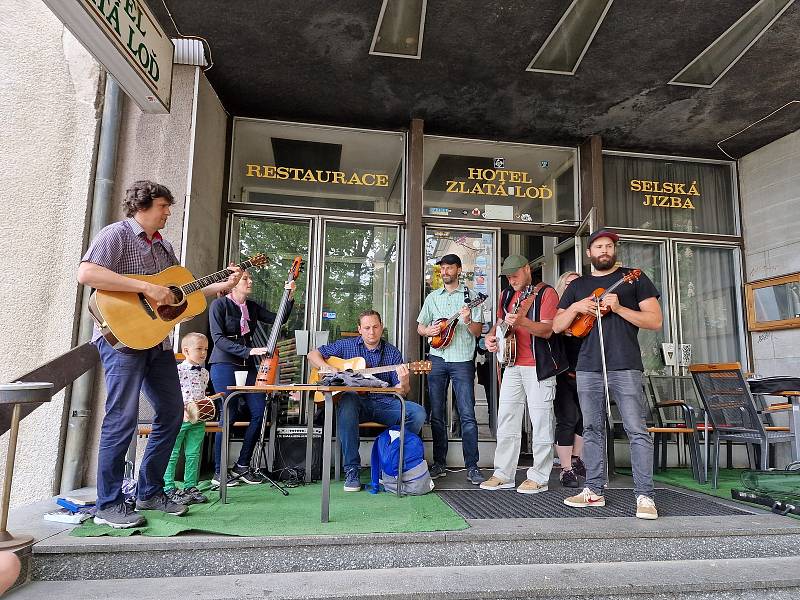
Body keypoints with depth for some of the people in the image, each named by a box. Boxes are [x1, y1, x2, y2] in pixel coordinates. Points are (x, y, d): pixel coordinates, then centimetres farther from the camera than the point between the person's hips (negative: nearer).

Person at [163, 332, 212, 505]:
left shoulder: (204, 373, 11)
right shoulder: (178, 371, -9)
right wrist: (183, 411, -20)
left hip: (198, 419, 6)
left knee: (193, 455, 11)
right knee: (172, 454, 2)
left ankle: (190, 487, 20)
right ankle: (169, 488, 11)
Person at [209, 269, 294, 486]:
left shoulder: (252, 306, 15)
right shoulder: (219, 304, -2)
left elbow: (278, 320, 9)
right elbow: (218, 338, -12)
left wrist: (289, 298, -3)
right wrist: (248, 351, -19)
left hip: (247, 365, 6)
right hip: (224, 364, -6)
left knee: (259, 411, -3)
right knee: (230, 413, -10)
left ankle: (242, 466, 10)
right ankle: (219, 472, 3)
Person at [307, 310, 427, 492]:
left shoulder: (392, 353, 10)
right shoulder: (347, 345, 10)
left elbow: (400, 391, 6)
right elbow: (313, 354, 13)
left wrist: (404, 383, -19)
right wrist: (330, 369, -6)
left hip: (383, 404, 2)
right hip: (355, 400, -1)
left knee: (417, 412, -23)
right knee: (347, 403, -38)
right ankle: (352, 470, -28)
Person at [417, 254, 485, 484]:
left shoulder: (469, 296, 5)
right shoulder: (433, 297, 15)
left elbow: (478, 332, 1)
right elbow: (420, 326, 17)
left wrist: (468, 321, -19)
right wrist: (429, 330, -4)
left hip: (463, 360, -3)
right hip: (437, 359, 4)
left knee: (467, 415, -5)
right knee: (436, 414, 7)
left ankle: (472, 467, 2)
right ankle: (439, 464, 17)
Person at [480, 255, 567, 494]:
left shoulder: (546, 293, -7)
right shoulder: (507, 294, 14)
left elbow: (547, 330, -17)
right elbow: (500, 321, 23)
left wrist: (521, 321, -33)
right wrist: (492, 335, 2)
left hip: (538, 366, -7)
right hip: (513, 364, 7)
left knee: (540, 421, -2)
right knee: (506, 419, 7)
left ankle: (539, 477, 10)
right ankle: (503, 474, 16)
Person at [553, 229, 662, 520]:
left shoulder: (633, 278, 7)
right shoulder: (577, 285, 16)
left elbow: (655, 320, 0)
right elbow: (556, 326, 14)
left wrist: (618, 307, -13)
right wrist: (576, 307, -5)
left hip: (625, 367, -3)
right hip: (587, 368, 4)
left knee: (637, 430, -6)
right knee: (592, 429, 9)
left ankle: (645, 496, 1)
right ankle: (594, 490, 18)